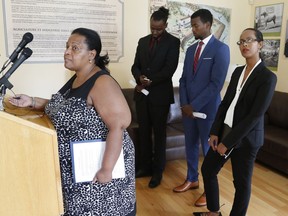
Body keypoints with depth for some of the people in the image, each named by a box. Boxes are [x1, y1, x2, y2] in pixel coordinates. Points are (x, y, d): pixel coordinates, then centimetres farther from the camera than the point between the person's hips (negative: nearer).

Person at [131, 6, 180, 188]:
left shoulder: (173, 42, -2)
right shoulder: (143, 41, 13)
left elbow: (169, 69, -12)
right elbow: (135, 66, 11)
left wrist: (149, 82, -18)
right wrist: (140, 77, -11)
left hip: (160, 94, -5)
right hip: (142, 94, 5)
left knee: (159, 134, 5)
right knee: (144, 133, 11)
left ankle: (158, 171, 17)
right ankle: (145, 167, 26)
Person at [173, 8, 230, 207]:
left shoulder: (221, 49, -10)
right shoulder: (191, 49, 11)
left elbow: (216, 84, -16)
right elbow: (184, 79, 11)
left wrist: (194, 106, -16)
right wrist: (184, 104, -3)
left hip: (207, 109, -6)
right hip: (188, 108, 6)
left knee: (209, 150, 7)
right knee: (191, 146, 16)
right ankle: (192, 180, 35)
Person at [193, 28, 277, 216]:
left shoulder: (268, 77, -13)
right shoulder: (238, 71, 8)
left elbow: (255, 115, -19)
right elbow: (225, 103, 7)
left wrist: (228, 142, -17)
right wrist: (215, 132, -2)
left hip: (245, 139, -7)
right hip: (224, 131, 7)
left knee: (241, 182, 8)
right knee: (207, 170, 13)